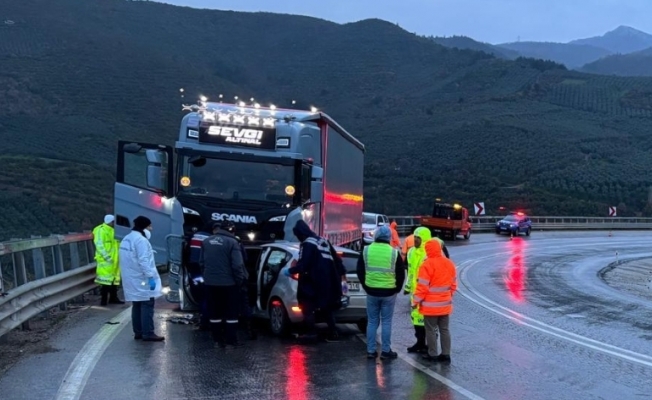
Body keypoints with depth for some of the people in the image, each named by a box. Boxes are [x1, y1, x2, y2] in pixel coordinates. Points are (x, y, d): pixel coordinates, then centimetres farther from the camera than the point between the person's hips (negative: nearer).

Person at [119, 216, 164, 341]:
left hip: (132, 280, 10)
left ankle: (138, 332, 17)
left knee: (137, 305, 14)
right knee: (147, 306, -7)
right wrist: (151, 277, -23)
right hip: (142, 280, -10)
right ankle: (148, 333, -9)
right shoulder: (141, 240, -17)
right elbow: (143, 261, -23)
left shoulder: (127, 239, 15)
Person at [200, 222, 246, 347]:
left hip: (210, 283, 4)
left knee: (215, 312, 11)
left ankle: (218, 339, 14)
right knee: (231, 312, 5)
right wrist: (240, 280, -3)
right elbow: (237, 265, -14)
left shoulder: (206, 242, 4)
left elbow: (201, 263, 9)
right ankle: (232, 339, 3)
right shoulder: (231, 242, -10)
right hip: (228, 282, -4)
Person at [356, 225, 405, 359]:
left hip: (371, 292, 2)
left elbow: (360, 271, 6)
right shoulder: (394, 253, -7)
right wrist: (396, 288, 14)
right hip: (389, 293, -2)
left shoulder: (366, 251, -1)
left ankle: (371, 350, 11)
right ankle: (386, 350, 8)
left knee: (372, 321, 10)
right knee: (386, 322, 6)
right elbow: (401, 274, -1)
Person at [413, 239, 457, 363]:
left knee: (431, 329, 4)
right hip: (445, 304, 6)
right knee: (444, 329, 12)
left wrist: (416, 301, -8)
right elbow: (453, 284, 12)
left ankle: (432, 354, 9)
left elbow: (422, 286, -17)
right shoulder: (449, 264, 5)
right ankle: (446, 354, 14)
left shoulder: (427, 264, -17)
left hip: (431, 305, -6)